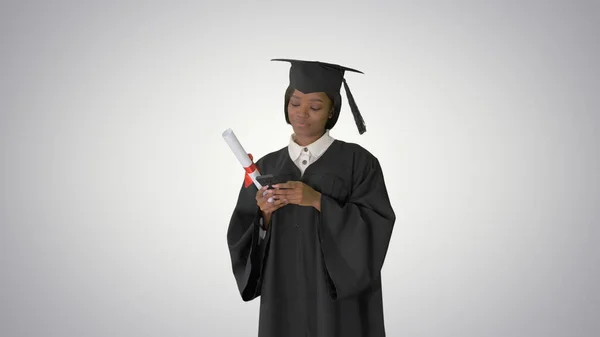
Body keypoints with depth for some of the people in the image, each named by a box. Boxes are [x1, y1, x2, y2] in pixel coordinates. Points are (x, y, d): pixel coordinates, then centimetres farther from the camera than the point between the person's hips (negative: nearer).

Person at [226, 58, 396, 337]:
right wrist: (265, 215, -15)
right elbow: (241, 240, 3)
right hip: (283, 301, 3)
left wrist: (318, 201, -22)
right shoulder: (265, 168, 6)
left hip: (340, 305, -3)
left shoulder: (358, 162, -4)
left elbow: (374, 230, -14)